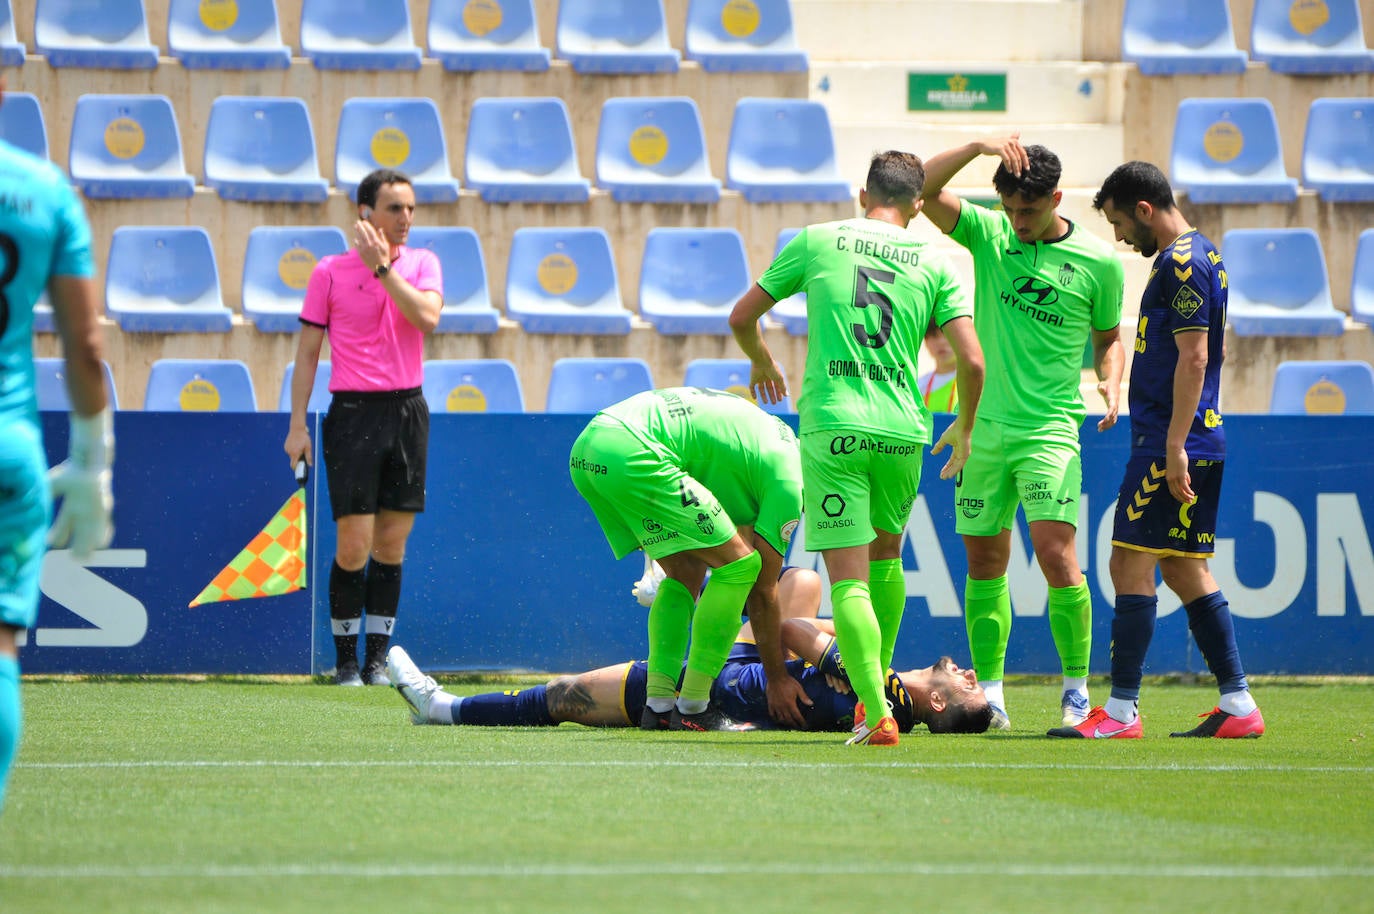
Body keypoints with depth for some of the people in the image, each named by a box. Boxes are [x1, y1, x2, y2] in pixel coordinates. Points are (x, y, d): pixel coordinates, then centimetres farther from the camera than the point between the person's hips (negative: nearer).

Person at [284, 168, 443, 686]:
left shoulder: (421, 264, 7)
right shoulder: (329, 272, 0)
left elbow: (427, 317, -12)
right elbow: (308, 351, 3)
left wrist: (383, 267, -14)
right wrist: (297, 425, -3)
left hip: (407, 411, 3)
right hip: (353, 412, -3)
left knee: (392, 543, 5)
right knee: (354, 544, -7)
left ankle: (377, 658, 12)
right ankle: (345, 659, 5)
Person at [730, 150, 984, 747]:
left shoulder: (817, 241, 7)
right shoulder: (934, 265, 8)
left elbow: (741, 318, 13)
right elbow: (972, 361, 1)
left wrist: (761, 362, 34)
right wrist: (964, 426, 20)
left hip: (832, 426, -2)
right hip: (903, 429, 2)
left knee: (849, 578, -4)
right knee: (885, 555, 26)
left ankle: (877, 715, -16)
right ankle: (876, 686, 31)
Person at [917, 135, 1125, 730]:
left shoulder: (1100, 263, 1)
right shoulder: (988, 234, 4)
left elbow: (1108, 337, 15)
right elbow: (925, 189, -7)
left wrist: (1110, 383, -4)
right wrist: (979, 146, -19)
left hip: (1050, 429, -3)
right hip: (982, 427, 3)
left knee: (1057, 553, -15)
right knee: (984, 563, 6)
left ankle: (1076, 688, -4)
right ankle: (988, 692, 14)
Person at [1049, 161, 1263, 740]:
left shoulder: (1181, 263, -13)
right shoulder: (1198, 256, 18)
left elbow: (1193, 358, -20)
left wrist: (1174, 445, -22)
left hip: (1170, 446, -10)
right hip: (1201, 443, 10)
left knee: (1132, 563, -8)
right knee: (1184, 569, 12)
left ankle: (1121, 711, -9)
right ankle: (1237, 703, 11)